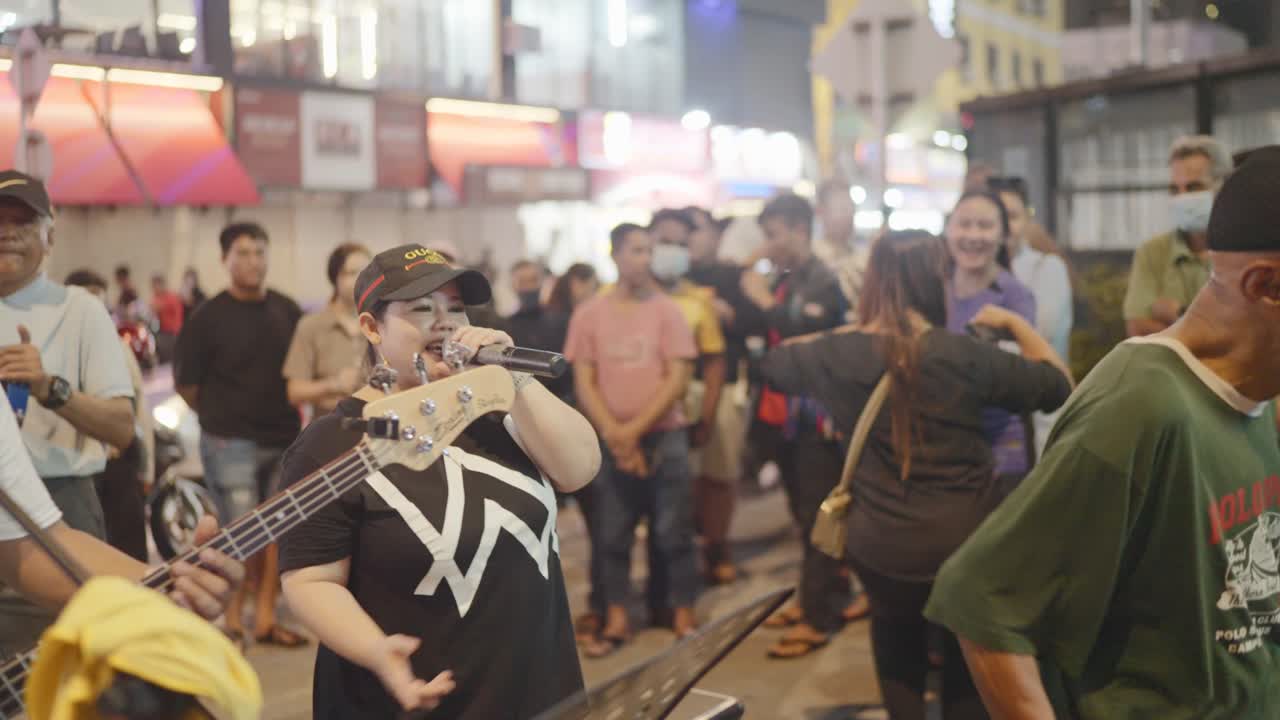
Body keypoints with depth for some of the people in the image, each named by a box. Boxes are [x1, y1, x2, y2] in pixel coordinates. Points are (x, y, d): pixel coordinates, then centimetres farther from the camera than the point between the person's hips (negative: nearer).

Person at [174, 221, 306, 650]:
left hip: (284, 439, 5)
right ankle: (231, 622, 7)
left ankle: (265, 618, 18)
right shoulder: (209, 317, -5)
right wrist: (220, 417, 5)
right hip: (230, 443, -5)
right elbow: (186, 383, 0)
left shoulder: (287, 312, 8)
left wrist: (294, 415, 8)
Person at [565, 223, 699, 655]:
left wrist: (636, 429, -12)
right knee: (611, 534, 7)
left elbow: (678, 378, -6)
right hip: (610, 441, 1)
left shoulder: (666, 310, -1)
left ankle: (684, 616, 14)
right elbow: (583, 384, 1)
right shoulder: (588, 314, 2)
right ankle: (616, 620, 17)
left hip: (663, 437, -1)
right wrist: (613, 433, -10)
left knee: (673, 531, 3)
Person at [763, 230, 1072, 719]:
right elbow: (1058, 385, 0)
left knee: (897, 633, 31)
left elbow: (775, 362, 16)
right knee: (967, 657, 22)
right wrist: (1014, 322, 12)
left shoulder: (840, 354, -5)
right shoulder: (964, 356, -12)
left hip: (880, 547, 2)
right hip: (966, 542, -1)